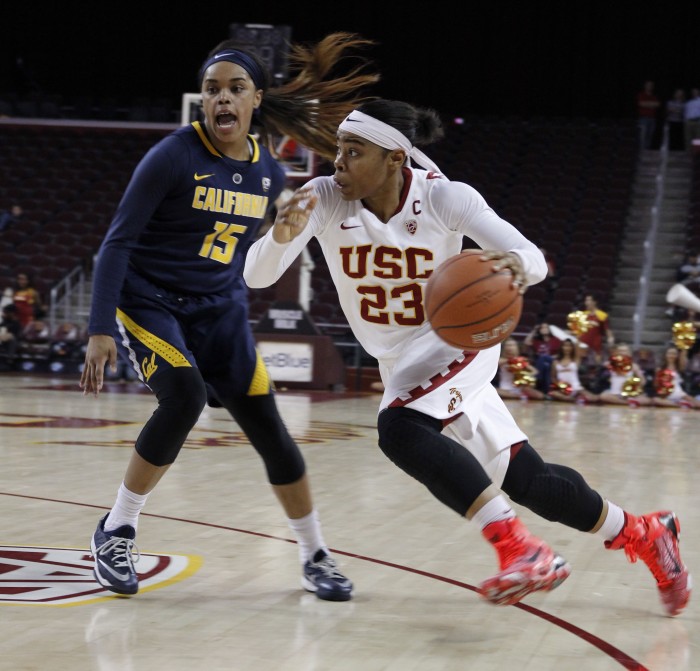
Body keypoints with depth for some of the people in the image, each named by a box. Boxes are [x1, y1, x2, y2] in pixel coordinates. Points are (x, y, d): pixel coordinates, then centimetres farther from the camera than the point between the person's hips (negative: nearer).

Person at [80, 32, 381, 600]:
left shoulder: (269, 173, 0)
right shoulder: (174, 156, -15)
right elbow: (118, 241, -15)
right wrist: (100, 329, -22)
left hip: (219, 308, 5)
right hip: (147, 301, -4)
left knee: (267, 426, -3)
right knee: (185, 396, -29)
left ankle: (316, 556, 12)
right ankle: (116, 531, -10)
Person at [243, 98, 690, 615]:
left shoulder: (444, 197, -21)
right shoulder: (324, 198, -16)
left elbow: (535, 260, -23)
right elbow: (257, 276, -24)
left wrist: (516, 263, -47)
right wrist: (281, 236, -46)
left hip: (456, 342, -4)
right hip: (402, 361, 4)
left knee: (400, 428, -33)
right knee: (524, 480, 9)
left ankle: (522, 551, -31)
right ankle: (643, 535, 29)